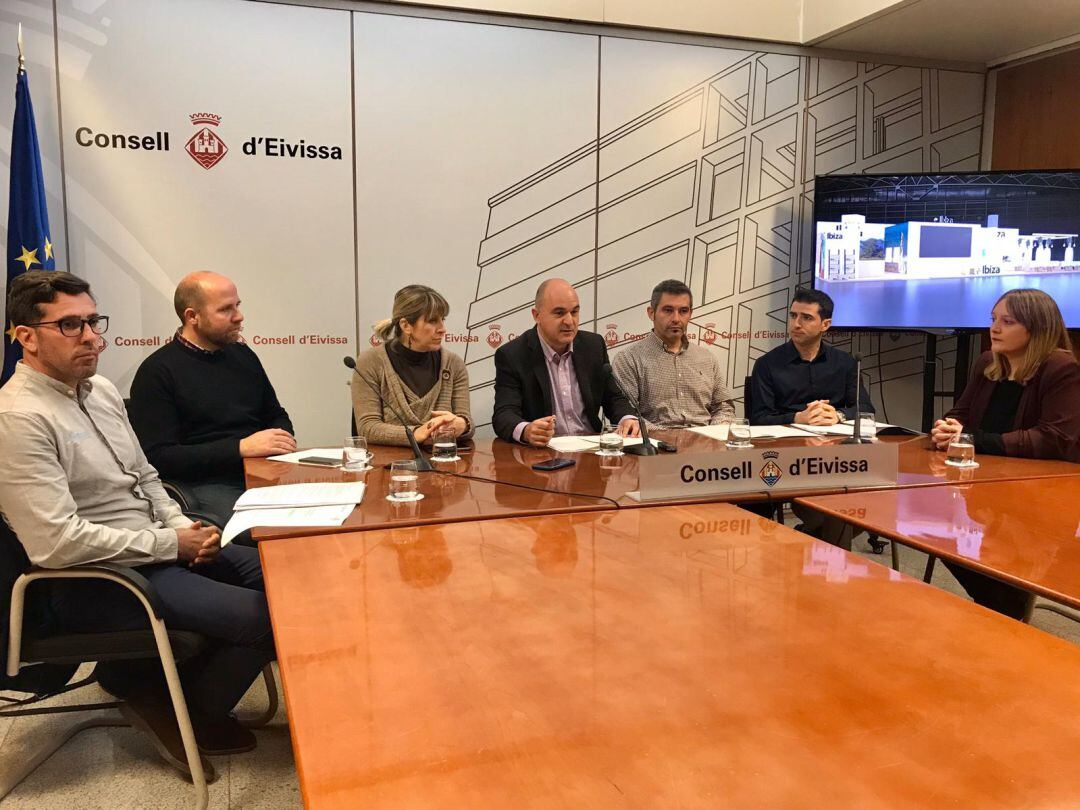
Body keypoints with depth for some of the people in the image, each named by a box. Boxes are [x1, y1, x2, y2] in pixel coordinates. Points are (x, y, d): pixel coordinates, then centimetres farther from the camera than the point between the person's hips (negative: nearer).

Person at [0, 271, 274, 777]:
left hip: (161, 548, 9)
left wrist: (181, 525, -2)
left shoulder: (102, 390, 9)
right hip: (94, 582, -9)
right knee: (267, 616, -19)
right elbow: (56, 542, -25)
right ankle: (183, 712, 10)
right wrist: (171, 543, -19)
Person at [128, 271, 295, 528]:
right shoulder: (157, 371, -2)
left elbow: (276, 416, 29)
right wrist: (241, 447, -16)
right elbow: (158, 456, -11)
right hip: (203, 485, -6)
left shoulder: (242, 355, 18)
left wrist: (281, 440, 4)